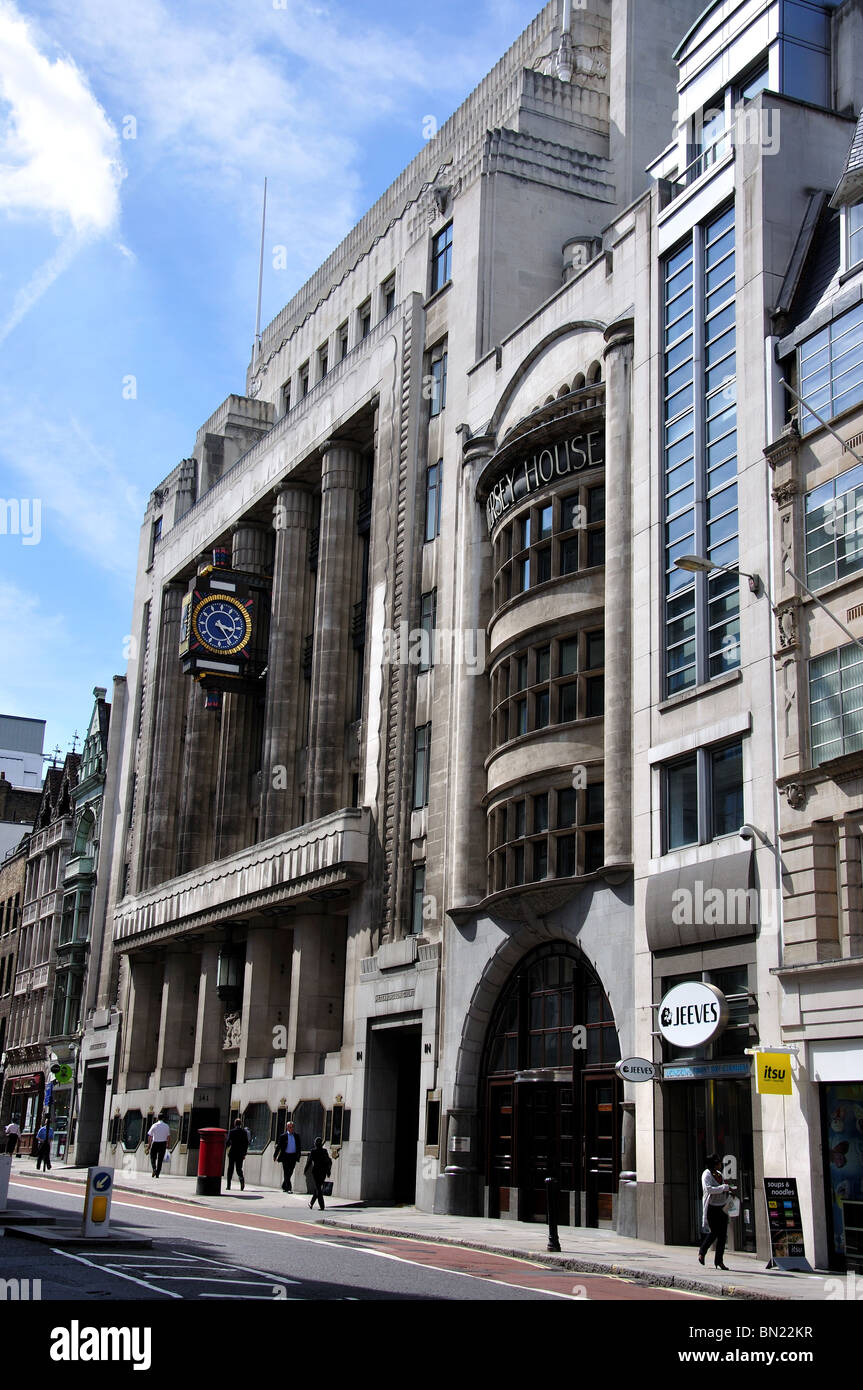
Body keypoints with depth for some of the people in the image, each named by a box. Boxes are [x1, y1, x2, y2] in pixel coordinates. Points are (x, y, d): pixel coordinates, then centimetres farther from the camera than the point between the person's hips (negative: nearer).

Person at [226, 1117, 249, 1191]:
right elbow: (246, 1143, 3)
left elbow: (228, 1142, -8)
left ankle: (228, 1186, 10)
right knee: (239, 1168, 9)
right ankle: (241, 1178, -22)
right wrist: (244, 1153, 10)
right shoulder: (244, 1132, 2)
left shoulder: (232, 1132, -5)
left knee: (230, 1169, 9)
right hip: (240, 1153, 2)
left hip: (232, 1152, -2)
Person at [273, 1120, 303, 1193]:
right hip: (285, 1156, -4)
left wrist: (298, 1154, 6)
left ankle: (284, 1187, 24)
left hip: (293, 1157, 4)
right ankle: (289, 1188, -7)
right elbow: (278, 1146, 1)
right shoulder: (283, 1136, -2)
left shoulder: (297, 1136, 9)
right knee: (286, 1173, -7)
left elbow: (299, 1146, 14)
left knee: (290, 1173, 8)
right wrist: (275, 1156, 1)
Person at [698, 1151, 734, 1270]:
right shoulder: (706, 1174, -9)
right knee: (713, 1232, -8)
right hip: (711, 1208, -7)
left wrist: (729, 1193, 6)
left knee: (722, 1234, 1)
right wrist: (724, 1187, -22)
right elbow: (709, 1189, -24)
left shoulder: (719, 1174, 13)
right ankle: (702, 1252, 15)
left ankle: (719, 1261, 6)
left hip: (722, 1208, 7)